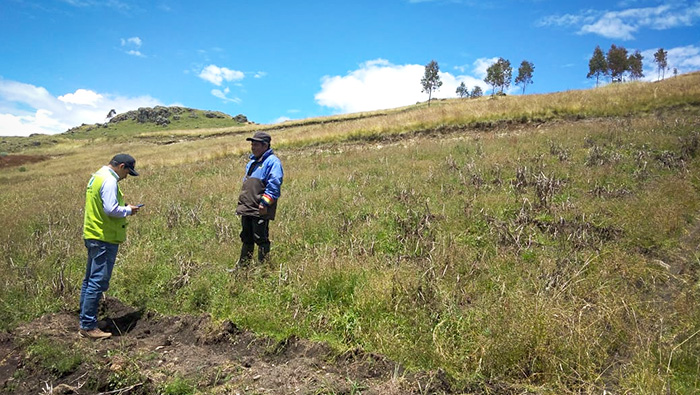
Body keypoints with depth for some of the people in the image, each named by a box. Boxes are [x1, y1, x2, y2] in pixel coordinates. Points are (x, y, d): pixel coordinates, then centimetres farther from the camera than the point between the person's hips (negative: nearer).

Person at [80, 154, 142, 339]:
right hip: (104, 238, -11)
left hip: (93, 236, 11)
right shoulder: (109, 181, -16)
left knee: (90, 280, 16)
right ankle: (88, 326, 0)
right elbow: (111, 210, -23)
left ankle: (85, 322, 25)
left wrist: (122, 205, 13)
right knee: (98, 282, -5)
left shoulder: (96, 177, 16)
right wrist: (128, 210, -7)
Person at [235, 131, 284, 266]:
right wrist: (242, 203, 21)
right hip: (246, 209, 9)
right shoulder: (252, 162, 18)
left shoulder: (272, 162, -12)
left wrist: (264, 203, -23)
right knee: (246, 238, 17)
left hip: (260, 210, -9)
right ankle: (242, 265, 28)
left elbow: (274, 185, -19)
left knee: (261, 239, -1)